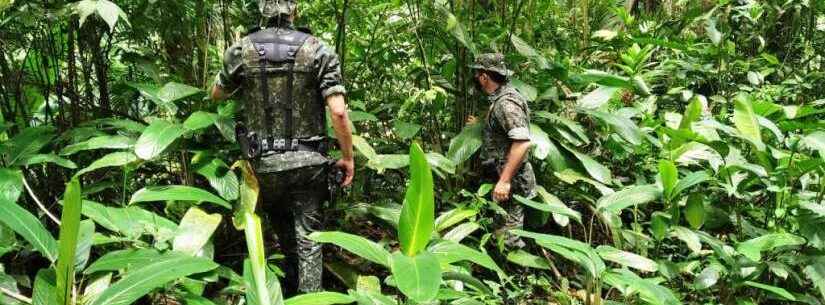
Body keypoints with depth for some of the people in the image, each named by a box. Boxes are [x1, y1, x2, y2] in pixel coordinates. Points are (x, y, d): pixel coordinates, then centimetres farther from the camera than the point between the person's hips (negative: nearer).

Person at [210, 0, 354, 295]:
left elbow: (217, 95, 15)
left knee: (282, 228, 24)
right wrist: (348, 157, -2)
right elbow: (338, 112, -13)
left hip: (264, 164, 2)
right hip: (307, 163, -2)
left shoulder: (241, 51, -3)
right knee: (308, 239, 9)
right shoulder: (318, 50, -7)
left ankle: (290, 289, 38)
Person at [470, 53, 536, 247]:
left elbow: (522, 143, -31)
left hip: (510, 182, -10)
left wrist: (504, 181, -31)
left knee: (507, 237, -3)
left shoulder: (506, 103, -22)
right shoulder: (499, 99, 11)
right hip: (503, 176, 10)